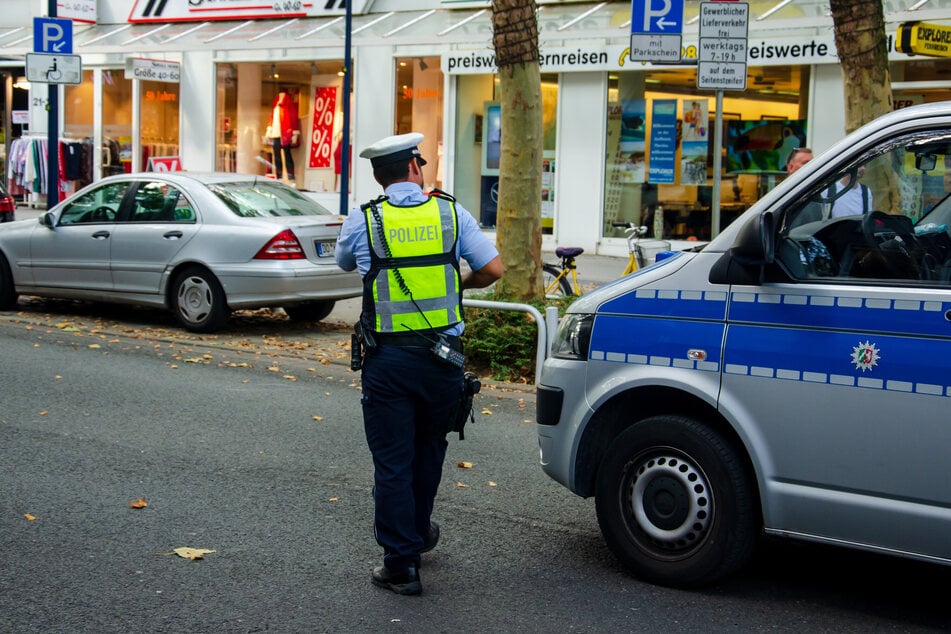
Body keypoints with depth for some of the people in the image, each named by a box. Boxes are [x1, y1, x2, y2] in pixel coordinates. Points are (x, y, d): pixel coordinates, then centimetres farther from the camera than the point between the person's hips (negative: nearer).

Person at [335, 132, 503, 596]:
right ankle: (418, 533, 39)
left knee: (392, 463, 5)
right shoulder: (450, 213, -1)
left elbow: (344, 263, 18)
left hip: (387, 361, -2)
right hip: (442, 356, 2)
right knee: (428, 449, 23)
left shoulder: (361, 222, -2)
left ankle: (401, 565, 7)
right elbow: (493, 269, -2)